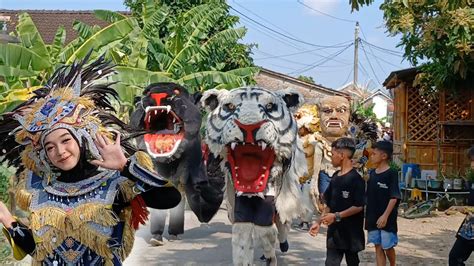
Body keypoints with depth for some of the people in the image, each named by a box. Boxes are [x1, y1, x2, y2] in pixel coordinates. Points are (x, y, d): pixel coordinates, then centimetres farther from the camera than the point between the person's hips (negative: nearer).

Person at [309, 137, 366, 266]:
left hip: (351, 232, -6)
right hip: (334, 231, 6)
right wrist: (318, 222, 10)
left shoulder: (355, 179, -13)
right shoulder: (335, 177, 10)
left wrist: (337, 216, -20)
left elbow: (359, 206, -17)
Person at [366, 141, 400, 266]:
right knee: (378, 247, 7)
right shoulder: (372, 173, 8)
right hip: (373, 218, 6)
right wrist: (366, 215, 13)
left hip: (387, 219, -6)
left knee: (388, 247, 5)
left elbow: (394, 198, -15)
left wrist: (385, 215, -21)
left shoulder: (391, 174, -11)